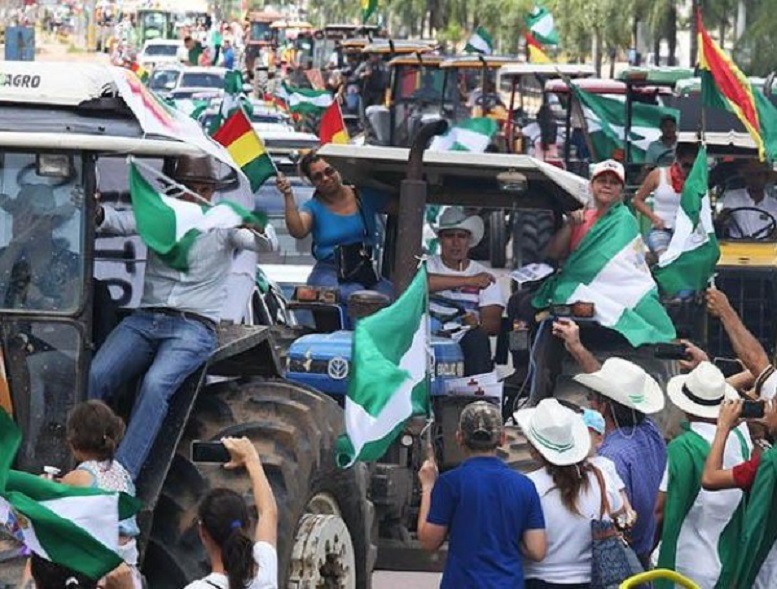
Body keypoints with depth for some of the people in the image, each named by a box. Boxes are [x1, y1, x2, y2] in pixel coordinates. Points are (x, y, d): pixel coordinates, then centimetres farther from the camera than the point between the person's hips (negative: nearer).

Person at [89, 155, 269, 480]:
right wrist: (97, 213, -27)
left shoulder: (223, 223, 8)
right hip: (146, 319, 3)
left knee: (156, 384, -31)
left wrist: (255, 227, -31)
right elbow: (121, 222, -3)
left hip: (194, 326, -3)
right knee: (95, 376, -21)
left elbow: (263, 243, -7)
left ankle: (122, 474, -34)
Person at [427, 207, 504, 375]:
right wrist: (469, 281, -19)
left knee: (477, 337, -32)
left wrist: (476, 323, -23)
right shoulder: (428, 266, 11)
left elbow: (494, 324, 2)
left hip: (467, 343, 0)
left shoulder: (484, 276, 14)